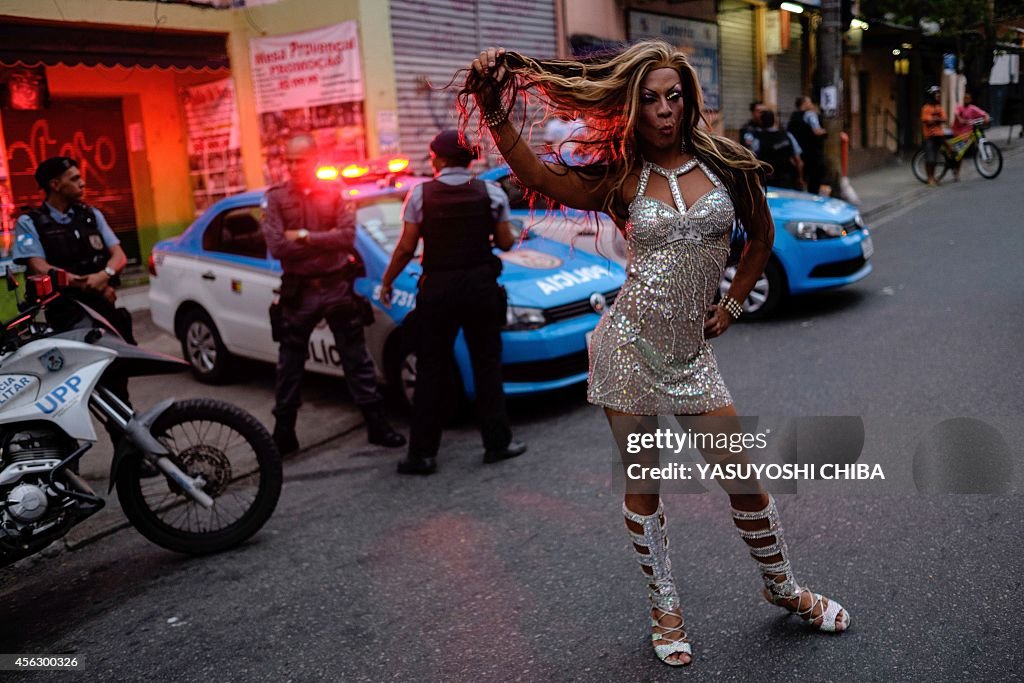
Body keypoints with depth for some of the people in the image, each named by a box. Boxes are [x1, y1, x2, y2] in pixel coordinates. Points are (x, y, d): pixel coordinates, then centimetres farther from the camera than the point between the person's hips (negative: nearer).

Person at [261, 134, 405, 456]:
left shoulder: (334, 193, 1)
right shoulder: (276, 198, -1)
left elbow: (348, 237, -13)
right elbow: (277, 247, -14)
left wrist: (304, 237, -16)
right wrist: (327, 241, -13)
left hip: (337, 287, 0)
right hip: (298, 292, 0)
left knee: (356, 357, 7)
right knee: (289, 365, 8)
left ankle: (377, 425, 15)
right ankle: (283, 433, 20)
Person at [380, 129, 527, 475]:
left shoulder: (421, 194, -3)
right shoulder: (491, 192, 0)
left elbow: (406, 247, -4)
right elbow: (505, 243, 3)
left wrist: (386, 281, 9)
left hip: (437, 288, -1)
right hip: (481, 287, 1)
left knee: (430, 369, 6)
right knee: (487, 365, 11)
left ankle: (422, 453, 9)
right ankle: (497, 442, 14)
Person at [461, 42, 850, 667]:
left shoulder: (724, 163, 2)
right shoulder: (623, 180, -1)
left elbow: (761, 237, 16)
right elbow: (538, 176, -17)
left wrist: (732, 305, 9)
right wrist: (495, 111, -24)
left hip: (692, 351, 1)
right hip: (629, 346, -1)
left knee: (746, 475, 6)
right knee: (642, 484, 8)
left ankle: (783, 588, 33)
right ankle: (665, 608, 27)